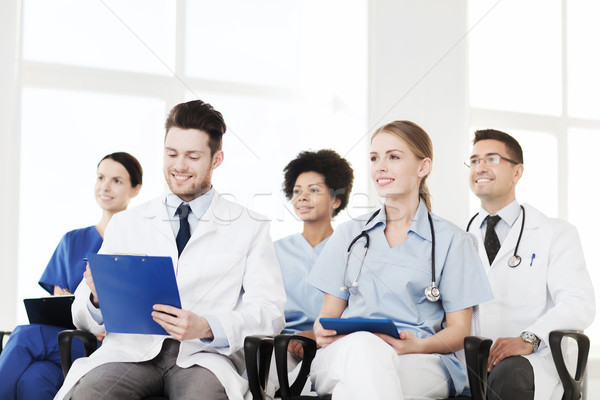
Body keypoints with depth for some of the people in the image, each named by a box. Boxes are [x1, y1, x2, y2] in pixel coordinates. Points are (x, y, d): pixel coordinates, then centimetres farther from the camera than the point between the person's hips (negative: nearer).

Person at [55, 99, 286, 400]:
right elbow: (83, 317, 13)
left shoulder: (251, 228, 12)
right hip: (132, 349, 1)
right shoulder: (125, 224, 17)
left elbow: (269, 312, 2)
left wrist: (206, 328, -17)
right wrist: (98, 298, -12)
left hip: (204, 354, -1)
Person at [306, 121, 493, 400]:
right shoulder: (348, 235, 21)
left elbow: (459, 331, 8)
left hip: (420, 365, -3)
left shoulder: (450, 240, 12)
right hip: (345, 354, 3)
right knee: (362, 345, -37)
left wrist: (417, 345, -14)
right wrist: (323, 332, -8)